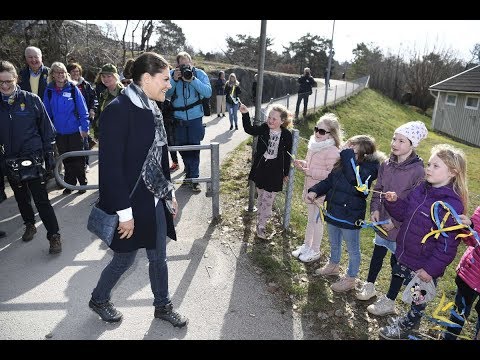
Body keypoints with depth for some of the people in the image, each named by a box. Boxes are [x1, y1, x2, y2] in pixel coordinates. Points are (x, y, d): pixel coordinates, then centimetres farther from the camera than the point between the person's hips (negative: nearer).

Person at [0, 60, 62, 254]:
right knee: (21, 196, 18)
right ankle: (29, 225, 39)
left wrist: (49, 154, -1)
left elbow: (46, 128, 0)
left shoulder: (31, 100, -6)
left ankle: (54, 235, 4)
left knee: (41, 199, -5)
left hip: (33, 157, -3)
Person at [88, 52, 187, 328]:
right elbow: (110, 166, -20)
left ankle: (163, 306, 39)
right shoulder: (118, 110, -18)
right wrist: (124, 211, -20)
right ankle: (99, 300, 42)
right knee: (125, 259, 13)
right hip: (131, 203, -7)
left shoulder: (152, 109, 6)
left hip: (155, 201, 7)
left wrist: (170, 193, 13)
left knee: (159, 257, 17)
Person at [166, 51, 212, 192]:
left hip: (195, 117, -2)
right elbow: (166, 94, -7)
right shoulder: (171, 74, 0)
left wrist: (193, 79, -22)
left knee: (194, 147, -2)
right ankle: (189, 172, 30)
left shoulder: (199, 74, -3)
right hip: (178, 118, 3)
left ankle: (193, 177, 6)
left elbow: (208, 92, -14)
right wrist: (174, 80, -20)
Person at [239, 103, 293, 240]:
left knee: (268, 200, 3)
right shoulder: (263, 129, -7)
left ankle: (261, 226, 19)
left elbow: (287, 156, -1)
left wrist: (286, 173, 6)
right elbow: (249, 129, -25)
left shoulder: (286, 135, -10)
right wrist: (245, 114, -40)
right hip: (260, 168, 2)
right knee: (260, 197, 18)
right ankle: (260, 221, 37)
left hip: (275, 172, -2)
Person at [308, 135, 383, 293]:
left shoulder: (370, 166, -20)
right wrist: (315, 191, -7)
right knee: (334, 243, 28)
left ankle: (350, 279, 34)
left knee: (352, 249, 15)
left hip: (350, 215, -7)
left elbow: (354, 176, -41)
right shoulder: (344, 162, -2)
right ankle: (333, 265, 53)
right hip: (333, 211, 7)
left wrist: (347, 153, -34)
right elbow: (329, 180, 7)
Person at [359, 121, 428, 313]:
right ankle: (369, 286, 42)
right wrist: (375, 209, -6)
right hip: (382, 221, 5)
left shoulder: (417, 171, -20)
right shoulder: (386, 164, -3)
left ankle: (389, 301, 28)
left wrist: (395, 221, -17)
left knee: (397, 261, 11)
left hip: (401, 225, -5)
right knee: (377, 253, 20)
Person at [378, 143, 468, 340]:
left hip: (424, 264, -6)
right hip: (404, 254, 6)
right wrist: (394, 202, -9)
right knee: (396, 279, 24)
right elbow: (404, 214, 10)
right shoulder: (421, 189, -2)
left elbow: (448, 243, -22)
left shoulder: (452, 204, -25)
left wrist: (431, 268, -19)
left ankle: (406, 326, 41)